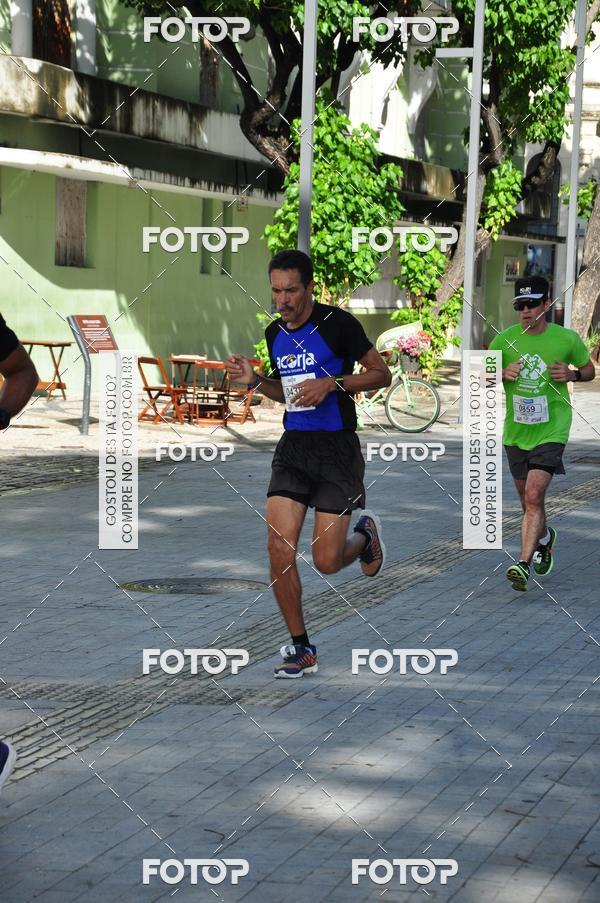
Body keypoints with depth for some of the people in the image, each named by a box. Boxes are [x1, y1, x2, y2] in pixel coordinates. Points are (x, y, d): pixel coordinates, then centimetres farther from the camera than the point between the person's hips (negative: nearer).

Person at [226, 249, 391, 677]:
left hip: (337, 448, -5)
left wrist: (333, 384, -18)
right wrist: (254, 380, 4)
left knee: (327, 561, -5)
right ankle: (302, 649, 6)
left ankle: (365, 534, 32)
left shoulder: (338, 323, -10)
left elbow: (382, 374, -5)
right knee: (280, 550, -7)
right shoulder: (274, 333, 9)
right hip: (293, 447, 5)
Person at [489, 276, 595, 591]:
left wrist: (572, 375, -11)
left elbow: (590, 370, 11)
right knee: (528, 501, 16)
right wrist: (502, 374, -13)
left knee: (534, 496, -19)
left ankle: (523, 564, -19)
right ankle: (544, 537, 47)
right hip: (516, 432, 4)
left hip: (551, 431, -4)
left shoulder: (567, 339, -5)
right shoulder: (505, 340, -2)